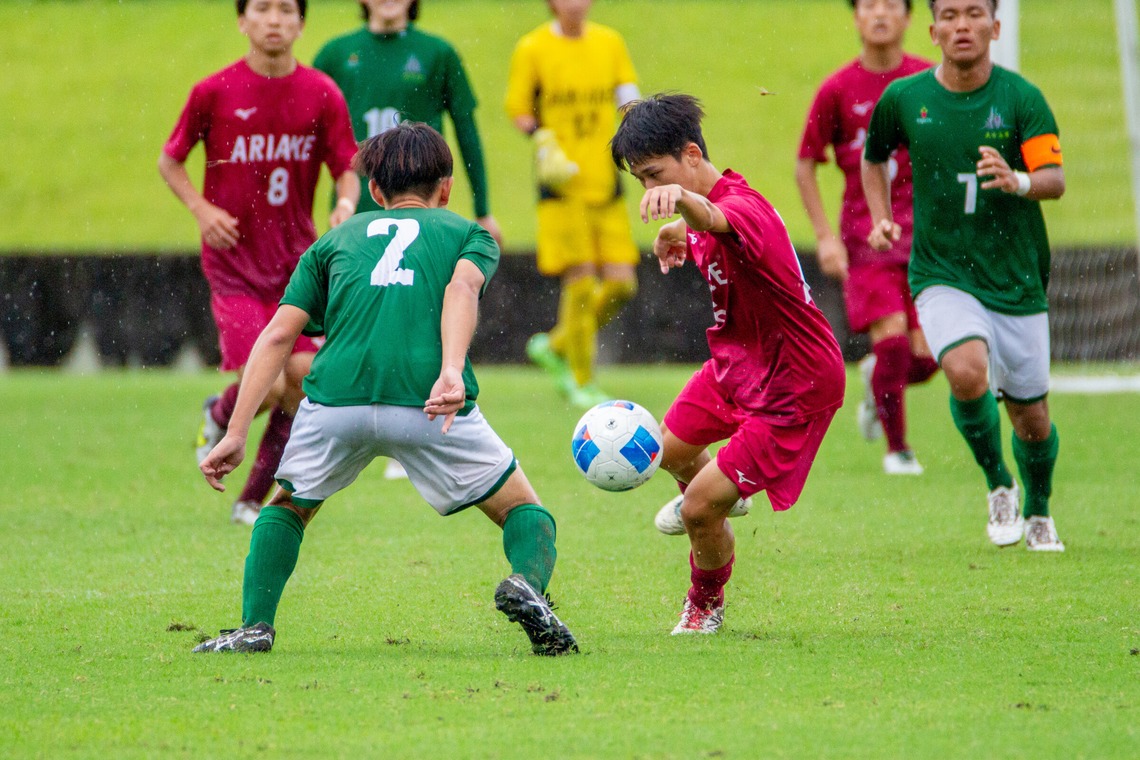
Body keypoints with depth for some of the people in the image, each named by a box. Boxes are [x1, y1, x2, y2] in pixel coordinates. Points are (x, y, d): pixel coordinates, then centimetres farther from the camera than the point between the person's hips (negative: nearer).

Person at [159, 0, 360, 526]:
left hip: (296, 262, 3)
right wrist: (201, 209, -11)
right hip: (234, 261, -3)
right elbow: (169, 161, 6)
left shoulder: (322, 95, -1)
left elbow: (347, 170, 3)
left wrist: (347, 203, -20)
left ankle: (253, 501, 13)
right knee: (267, 385, -15)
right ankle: (219, 417, 23)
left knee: (302, 380, -6)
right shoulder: (214, 92, -5)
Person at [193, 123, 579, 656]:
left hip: (336, 399, 2)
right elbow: (462, 287, -2)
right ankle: (527, 583, -15)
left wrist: (237, 433, 12)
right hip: (431, 404, -2)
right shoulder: (468, 233, 23)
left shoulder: (336, 239, 28)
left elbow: (278, 335, 16)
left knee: (288, 507, 29)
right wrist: (452, 371, -17)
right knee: (524, 509, 16)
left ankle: (254, 627, 11)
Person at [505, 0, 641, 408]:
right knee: (581, 281, -10)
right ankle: (581, 382, 5)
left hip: (606, 184, 5)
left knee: (621, 284, -1)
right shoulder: (532, 48, -2)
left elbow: (629, 99, 16)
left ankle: (556, 345, 22)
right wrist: (543, 141, -16)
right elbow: (518, 109, 2)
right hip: (562, 189, -4)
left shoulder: (610, 43, 10)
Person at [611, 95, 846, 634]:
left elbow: (720, 220, -61)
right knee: (671, 452, 28)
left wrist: (683, 200, -79)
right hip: (736, 363, 10)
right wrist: (682, 233, 15)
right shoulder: (704, 211, -1)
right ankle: (714, 498, 64)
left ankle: (706, 605, 22)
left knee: (701, 509, -9)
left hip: (795, 386, -10)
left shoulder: (743, 206, -31)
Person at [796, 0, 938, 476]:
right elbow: (805, 166, 6)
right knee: (892, 339, -16)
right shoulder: (837, 90, -2)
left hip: (924, 234, 2)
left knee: (926, 358, -3)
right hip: (865, 235, -2)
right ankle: (896, 449, 2)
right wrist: (825, 236, -3)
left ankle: (876, 378, 32)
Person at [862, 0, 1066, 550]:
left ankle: (1038, 513, 38)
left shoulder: (1020, 97, -6)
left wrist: (1018, 181, -35)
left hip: (1017, 278, 1)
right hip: (942, 275, -1)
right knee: (966, 371, -29)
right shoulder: (903, 98, -1)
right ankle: (998, 485, -2)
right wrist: (881, 219, 5)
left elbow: (1055, 179, -14)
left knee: (1030, 418, 7)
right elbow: (873, 158, 19)